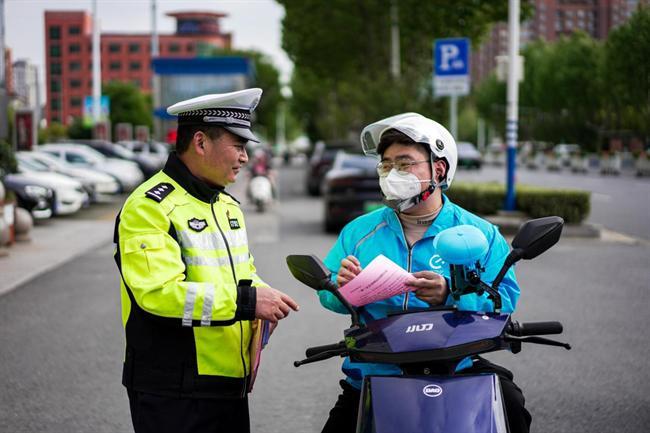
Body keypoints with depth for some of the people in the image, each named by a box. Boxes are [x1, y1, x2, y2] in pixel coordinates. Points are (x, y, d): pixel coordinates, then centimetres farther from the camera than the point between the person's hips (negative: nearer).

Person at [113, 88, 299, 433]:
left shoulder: (228, 205, 17)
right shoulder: (150, 207, -13)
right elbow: (159, 292, -24)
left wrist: (264, 298, 2)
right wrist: (245, 301, -24)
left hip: (230, 386, 8)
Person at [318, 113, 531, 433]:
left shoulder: (480, 234, 1)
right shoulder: (359, 231, 10)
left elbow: (504, 299, -10)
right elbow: (326, 294, 8)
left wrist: (450, 295, -27)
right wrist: (342, 287, -16)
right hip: (372, 376, 3)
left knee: (509, 404, -25)